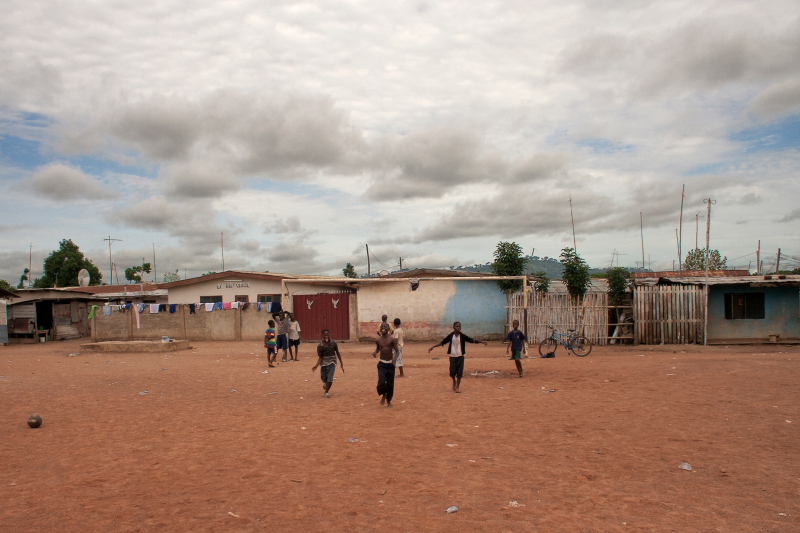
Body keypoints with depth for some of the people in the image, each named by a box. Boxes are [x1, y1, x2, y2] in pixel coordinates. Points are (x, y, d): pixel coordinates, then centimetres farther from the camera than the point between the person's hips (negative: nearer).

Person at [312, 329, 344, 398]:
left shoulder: (333, 343, -8)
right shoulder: (320, 346, -9)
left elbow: (338, 353, 2)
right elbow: (320, 357, -6)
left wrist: (341, 364, 4)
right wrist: (316, 365, -23)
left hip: (332, 362, -1)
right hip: (323, 363, 1)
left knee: (330, 378, -14)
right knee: (324, 378, 8)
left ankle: (326, 392, 7)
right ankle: (325, 384, 47)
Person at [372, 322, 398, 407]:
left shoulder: (392, 339, -7)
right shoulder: (378, 340, 1)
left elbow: (396, 350, -6)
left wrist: (395, 358, -25)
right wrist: (375, 352, -4)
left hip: (390, 364, -1)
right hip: (381, 364, 1)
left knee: (390, 384, 7)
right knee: (381, 383, -14)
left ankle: (388, 400, 30)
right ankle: (383, 395, 18)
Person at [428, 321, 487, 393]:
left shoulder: (463, 336, -2)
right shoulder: (450, 336, -1)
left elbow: (472, 340, -5)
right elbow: (442, 342, 4)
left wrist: (481, 342, -17)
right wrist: (433, 347, 2)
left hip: (460, 356, 0)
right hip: (452, 356, 0)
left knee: (459, 372, -1)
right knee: (452, 371, -4)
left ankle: (458, 386, 13)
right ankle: (454, 382, 26)